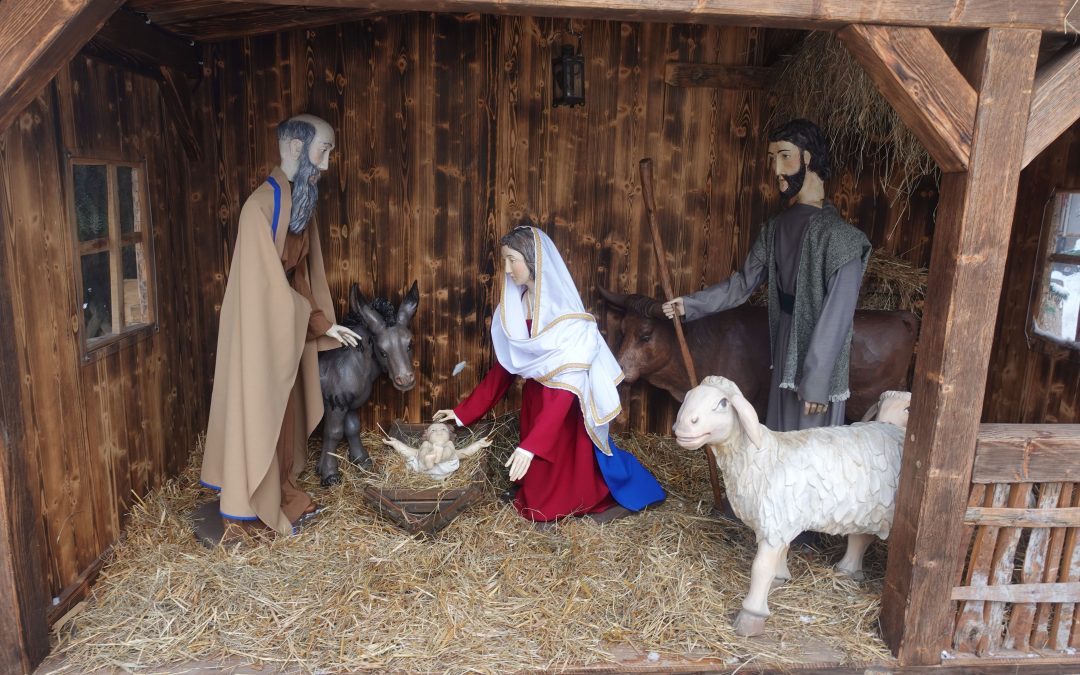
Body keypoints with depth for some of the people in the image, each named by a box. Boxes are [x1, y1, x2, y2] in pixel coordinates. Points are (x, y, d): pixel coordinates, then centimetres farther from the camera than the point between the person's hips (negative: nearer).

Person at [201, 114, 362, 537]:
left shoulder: (299, 201, 7)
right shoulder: (263, 205, -21)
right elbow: (268, 282, -20)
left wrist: (322, 323, 8)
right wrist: (320, 321, -12)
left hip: (287, 324, 8)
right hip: (261, 325, -8)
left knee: (282, 411, 16)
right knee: (259, 410, 4)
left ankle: (281, 495, 30)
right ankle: (253, 505, 19)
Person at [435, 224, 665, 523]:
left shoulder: (565, 316, -25)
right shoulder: (513, 309, -3)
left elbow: (565, 386, -30)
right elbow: (502, 369, 6)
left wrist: (531, 445, -37)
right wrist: (462, 413, 5)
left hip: (569, 407, -6)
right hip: (534, 401, 6)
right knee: (537, 476, 14)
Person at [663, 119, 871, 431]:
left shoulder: (838, 235, -15)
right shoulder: (777, 227, 2)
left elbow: (837, 315, -19)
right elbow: (745, 281, 9)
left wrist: (817, 379, -20)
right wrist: (691, 304, 2)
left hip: (818, 360, -5)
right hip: (784, 352, 5)